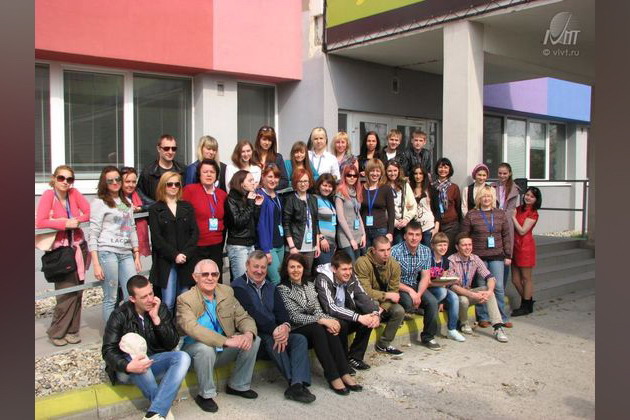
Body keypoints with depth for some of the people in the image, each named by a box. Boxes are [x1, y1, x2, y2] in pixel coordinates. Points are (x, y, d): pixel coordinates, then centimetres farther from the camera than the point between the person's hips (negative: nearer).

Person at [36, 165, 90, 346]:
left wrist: (76, 221, -17)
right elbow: (40, 222, -19)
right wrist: (65, 224, -19)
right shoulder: (48, 195, -10)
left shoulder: (74, 193, 2)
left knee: (77, 291, 6)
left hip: (78, 247, 4)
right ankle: (56, 332, 9)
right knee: (67, 292, -8)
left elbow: (89, 212, -2)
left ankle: (71, 330, 18)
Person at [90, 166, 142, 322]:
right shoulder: (99, 203, 0)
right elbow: (93, 235, -4)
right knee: (110, 299, -2)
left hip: (127, 253, 5)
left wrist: (137, 256, 15)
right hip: (107, 252, -5)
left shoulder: (127, 202, 17)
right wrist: (96, 264, -10)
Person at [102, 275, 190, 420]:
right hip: (128, 369, -3)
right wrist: (127, 366, -36)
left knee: (183, 357, -26)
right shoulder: (120, 315, -10)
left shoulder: (161, 309, -2)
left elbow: (172, 344, -7)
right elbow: (108, 351, -15)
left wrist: (156, 319, -20)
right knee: (136, 354, -36)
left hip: (154, 361, 3)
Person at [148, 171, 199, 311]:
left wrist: (185, 253, -9)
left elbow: (195, 232, 4)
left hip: (187, 260, 2)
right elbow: (156, 238, -3)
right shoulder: (155, 209, 4)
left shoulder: (187, 207, 12)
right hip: (166, 261, -2)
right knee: (168, 303, -6)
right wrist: (174, 255, -12)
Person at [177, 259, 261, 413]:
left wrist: (249, 333, -25)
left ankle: (238, 385, 7)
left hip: (223, 349, 5)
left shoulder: (227, 291, 0)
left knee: (254, 340, -13)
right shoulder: (185, 300, -17)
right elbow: (192, 328, -32)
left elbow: (243, 318, 0)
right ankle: (205, 395, -11)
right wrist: (227, 341, -41)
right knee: (205, 348, -36)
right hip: (195, 350, -5)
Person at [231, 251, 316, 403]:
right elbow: (252, 313, -18)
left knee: (300, 339, -17)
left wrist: (285, 326, -19)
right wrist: (275, 330, -29)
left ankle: (298, 384, -32)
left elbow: (281, 310, 5)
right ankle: (295, 382, -22)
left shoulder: (271, 287, 19)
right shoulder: (238, 286, -4)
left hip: (273, 333, 6)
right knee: (272, 340, -33)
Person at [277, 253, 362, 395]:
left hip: (313, 329, 5)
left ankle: (344, 374, -29)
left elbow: (318, 311, 5)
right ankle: (333, 377, -33)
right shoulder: (283, 289, -7)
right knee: (317, 328, -32)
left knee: (330, 329, -26)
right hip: (294, 332, -5)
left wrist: (329, 320, -18)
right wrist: (322, 320, -24)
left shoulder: (309, 285, 12)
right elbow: (294, 317, -16)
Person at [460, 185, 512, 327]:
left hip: (497, 256, 2)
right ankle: (483, 318, 16)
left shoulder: (501, 214, 7)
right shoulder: (471, 215, -1)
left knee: (498, 286, 2)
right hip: (478, 256, -1)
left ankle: (502, 318, 15)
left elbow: (506, 236, 9)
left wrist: (508, 255, 6)